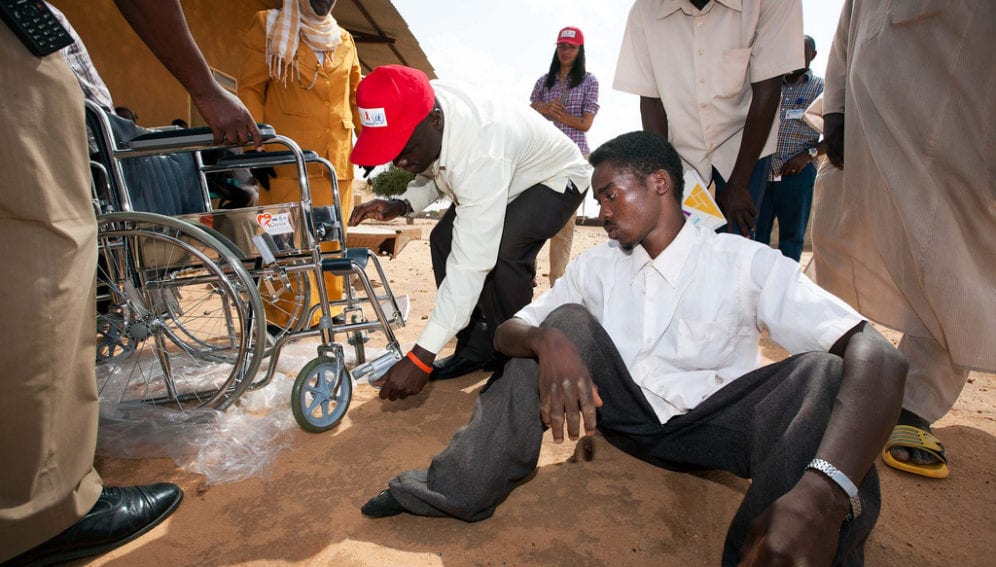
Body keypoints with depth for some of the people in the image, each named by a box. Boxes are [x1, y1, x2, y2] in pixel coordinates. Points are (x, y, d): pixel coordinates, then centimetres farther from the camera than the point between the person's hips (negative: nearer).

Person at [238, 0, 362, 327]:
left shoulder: (344, 41, 19)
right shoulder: (268, 27, 6)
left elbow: (356, 92, 24)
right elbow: (250, 90, 1)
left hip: (338, 160, 5)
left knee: (332, 237, 7)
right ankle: (284, 314, 5)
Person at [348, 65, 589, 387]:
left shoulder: (481, 153, -43)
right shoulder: (421, 110, -20)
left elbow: (470, 263, -44)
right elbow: (434, 173, 0)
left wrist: (420, 358, -43)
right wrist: (401, 205, -22)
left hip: (554, 178, -7)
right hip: (504, 177, 8)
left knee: (502, 252, -31)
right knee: (444, 238, -7)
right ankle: (476, 349, 4)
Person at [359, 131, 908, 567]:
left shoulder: (745, 263, -14)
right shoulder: (596, 265, -1)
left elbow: (878, 358, -26)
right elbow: (507, 331, -7)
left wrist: (822, 492, -45)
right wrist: (548, 341, -34)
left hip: (712, 428, -2)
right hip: (627, 414, 3)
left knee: (823, 374, -25)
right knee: (566, 319, -17)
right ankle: (454, 488, -14)